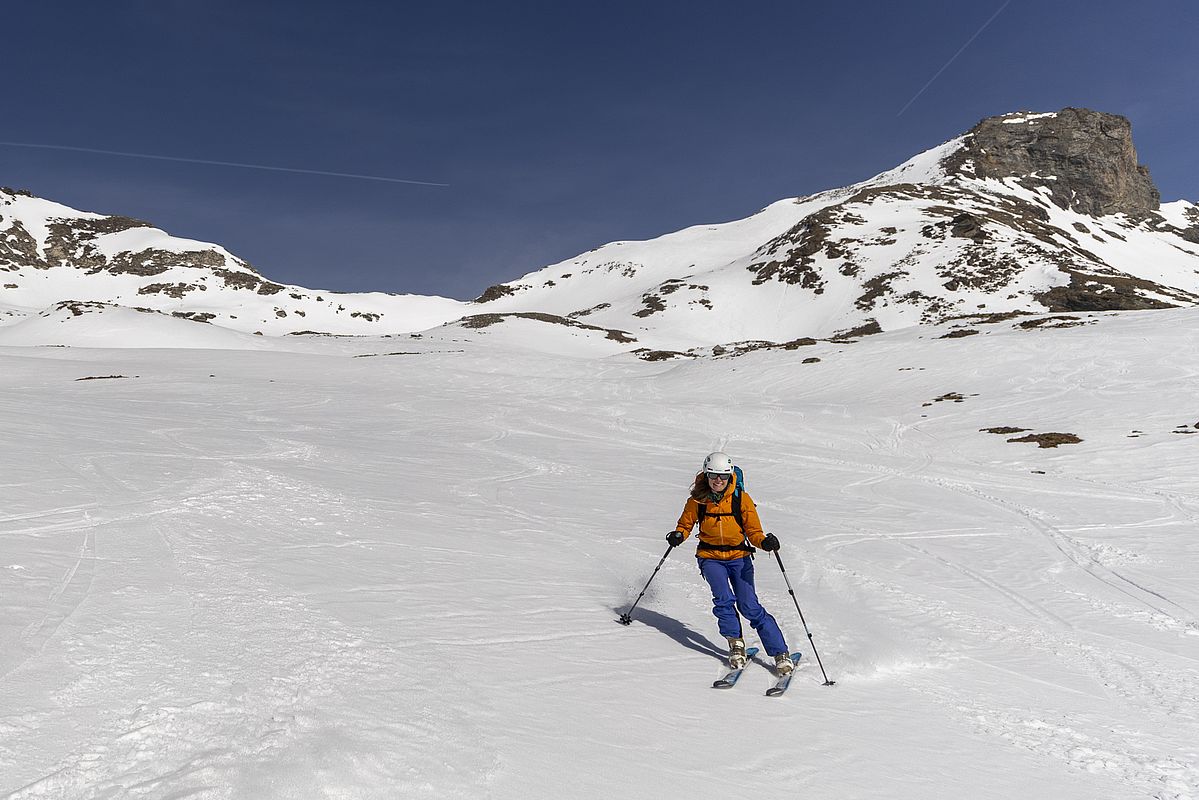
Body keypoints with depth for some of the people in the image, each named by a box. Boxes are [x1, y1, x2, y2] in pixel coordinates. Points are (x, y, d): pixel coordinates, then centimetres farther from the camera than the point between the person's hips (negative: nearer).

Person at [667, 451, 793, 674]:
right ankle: (736, 643, 1)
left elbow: (753, 530, -4)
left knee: (749, 606, -13)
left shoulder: (741, 498, -7)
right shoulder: (697, 500, -4)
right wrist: (678, 535, -12)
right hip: (711, 558, 1)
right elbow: (686, 524, 10)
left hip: (739, 557, -1)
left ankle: (781, 653, -3)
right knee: (724, 599, -22)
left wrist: (764, 542, -25)